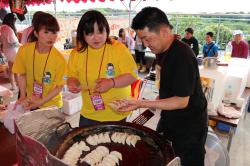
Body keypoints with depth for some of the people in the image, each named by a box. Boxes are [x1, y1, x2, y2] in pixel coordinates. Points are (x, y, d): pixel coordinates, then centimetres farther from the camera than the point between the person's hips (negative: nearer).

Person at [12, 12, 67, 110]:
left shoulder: (59, 58, -23)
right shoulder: (24, 50, -16)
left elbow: (59, 87, -14)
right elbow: (22, 75, -2)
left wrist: (41, 102, -19)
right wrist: (23, 97, -11)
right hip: (30, 103, 2)